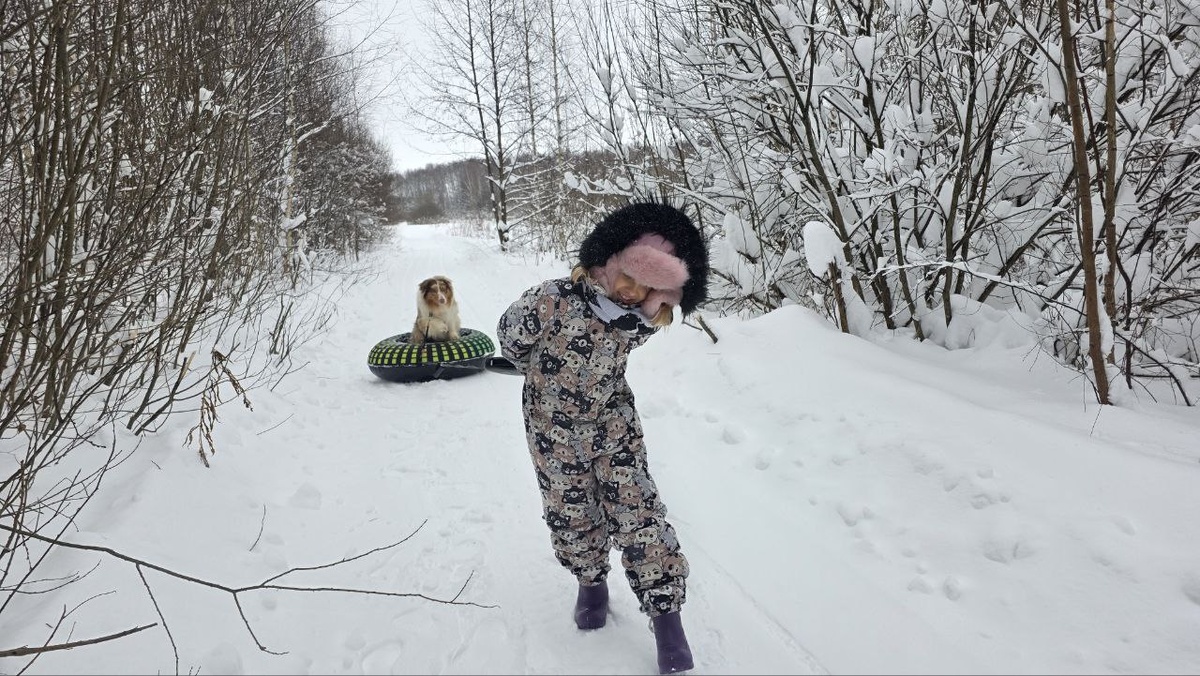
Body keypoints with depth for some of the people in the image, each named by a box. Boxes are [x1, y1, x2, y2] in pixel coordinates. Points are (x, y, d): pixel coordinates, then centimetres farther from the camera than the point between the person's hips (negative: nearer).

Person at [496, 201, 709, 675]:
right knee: (571, 516, 12)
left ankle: (665, 615, 8)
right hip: (555, 431, -1)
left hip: (614, 425, 2)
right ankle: (591, 581, 41)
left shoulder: (639, 314, -16)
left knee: (638, 511, -3)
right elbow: (510, 339, -10)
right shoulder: (550, 301, -31)